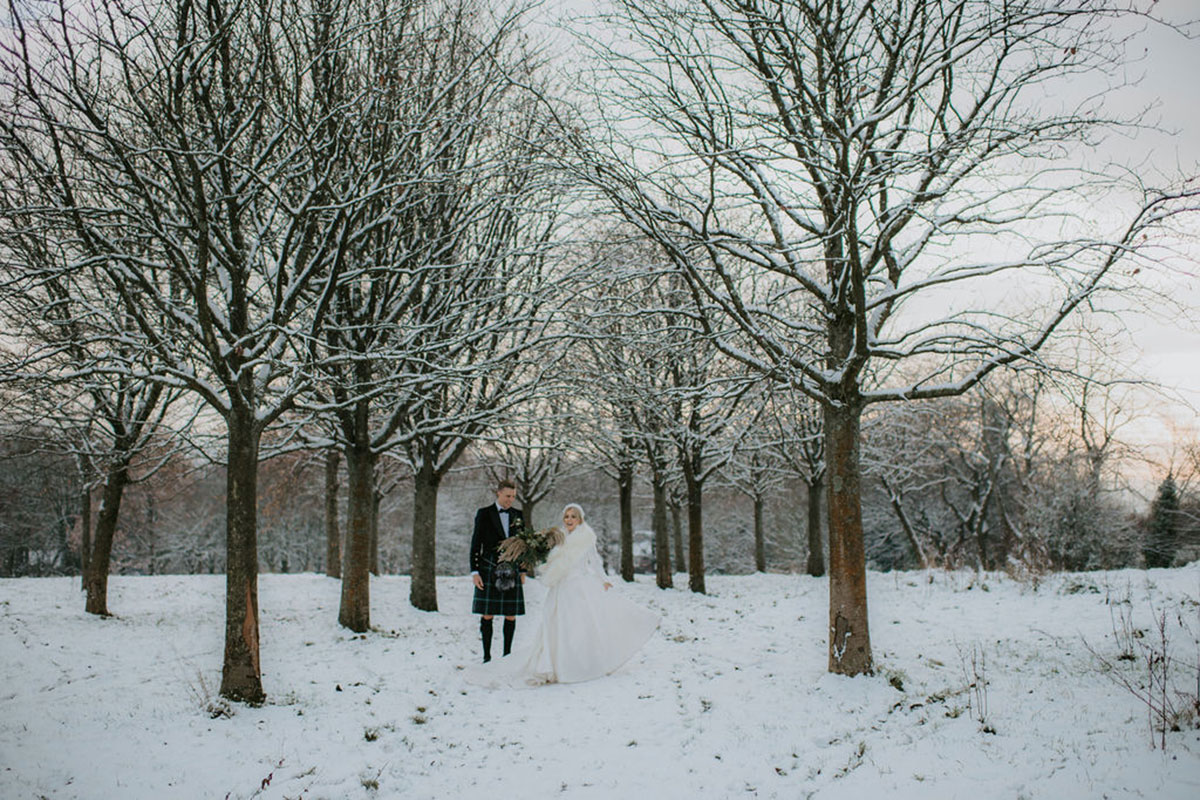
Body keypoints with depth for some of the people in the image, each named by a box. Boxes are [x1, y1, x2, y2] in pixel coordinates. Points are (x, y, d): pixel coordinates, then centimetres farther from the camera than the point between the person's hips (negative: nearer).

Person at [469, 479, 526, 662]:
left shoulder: (518, 515, 11)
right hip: (489, 570, -3)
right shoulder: (484, 514, 1)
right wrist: (474, 571, -5)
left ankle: (507, 654, 15)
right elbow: (476, 543, 0)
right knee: (487, 615, -1)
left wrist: (523, 570, 13)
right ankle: (487, 657, 7)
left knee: (511, 615, 3)